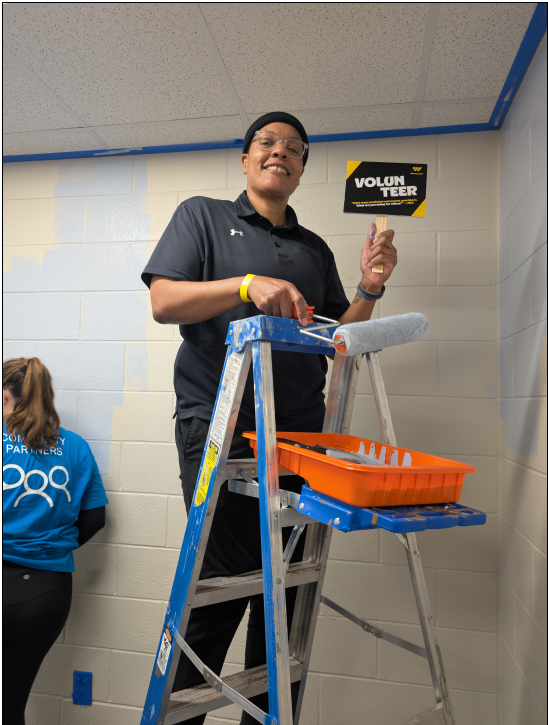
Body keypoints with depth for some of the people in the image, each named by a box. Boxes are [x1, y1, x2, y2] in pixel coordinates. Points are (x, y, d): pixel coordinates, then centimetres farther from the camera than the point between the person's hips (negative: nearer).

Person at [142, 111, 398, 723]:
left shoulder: (315, 250, 23)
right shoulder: (202, 215, 12)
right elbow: (163, 302, -2)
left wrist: (369, 288, 3)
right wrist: (247, 284, -15)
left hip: (299, 431, 5)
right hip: (219, 423, -4)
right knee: (226, 576, -6)